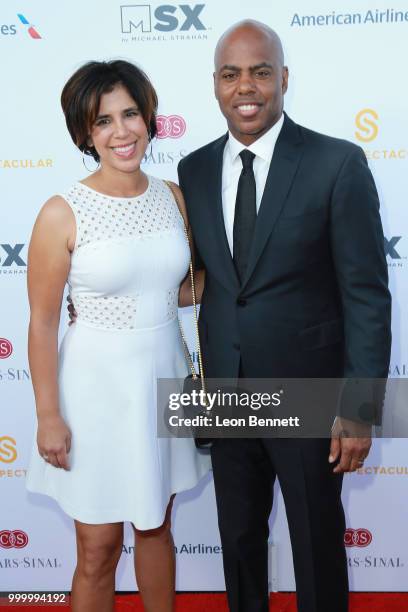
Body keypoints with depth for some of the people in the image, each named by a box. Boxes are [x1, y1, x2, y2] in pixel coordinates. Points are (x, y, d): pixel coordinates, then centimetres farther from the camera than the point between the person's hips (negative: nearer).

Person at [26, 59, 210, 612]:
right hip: (97, 385, -4)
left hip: (162, 376, 4)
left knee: (157, 525, 22)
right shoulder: (63, 214, -14)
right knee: (98, 550, 10)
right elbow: (42, 323, -10)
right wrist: (49, 416, -10)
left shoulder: (173, 196, 0)